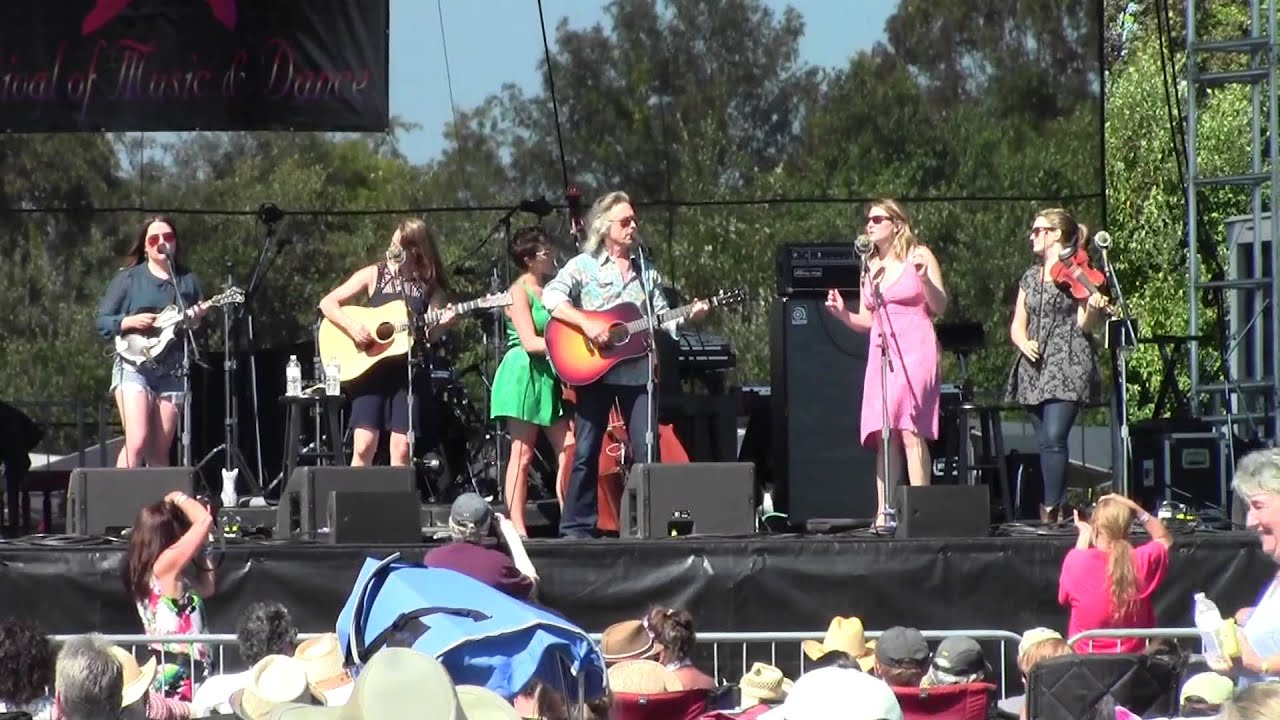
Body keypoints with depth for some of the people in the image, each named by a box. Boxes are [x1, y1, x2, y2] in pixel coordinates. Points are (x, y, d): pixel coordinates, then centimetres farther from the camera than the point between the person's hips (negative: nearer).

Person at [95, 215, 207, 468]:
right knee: (137, 441, -19)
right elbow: (102, 322, 3)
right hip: (134, 367, -3)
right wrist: (130, 322, -14)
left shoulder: (188, 281, 14)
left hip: (173, 372, 3)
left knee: (159, 453, 2)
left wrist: (199, 318, -3)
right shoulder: (128, 279, 5)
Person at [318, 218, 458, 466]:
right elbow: (327, 303, 2)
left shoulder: (430, 286, 5)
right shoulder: (375, 275, 3)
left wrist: (443, 323, -21)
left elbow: (431, 334, 0)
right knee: (363, 446, -8)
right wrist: (351, 325, -14)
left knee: (401, 450, -5)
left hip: (408, 371, 0)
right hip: (370, 368, 0)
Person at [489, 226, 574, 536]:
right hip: (525, 374, -8)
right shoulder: (519, 292, -5)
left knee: (567, 450, 0)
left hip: (550, 376, 8)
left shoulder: (549, 290, 17)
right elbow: (530, 342, -15)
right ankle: (518, 529, -7)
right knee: (522, 454, -7)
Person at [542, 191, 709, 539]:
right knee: (586, 452, -1)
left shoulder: (645, 269, 13)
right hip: (594, 370, -3)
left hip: (637, 370, 3)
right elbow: (551, 297, -12)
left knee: (646, 451, -1)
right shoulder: (584, 265, 1)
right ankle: (576, 528, 3)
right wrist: (587, 324, -21)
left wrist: (688, 316, -5)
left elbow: (662, 318, 14)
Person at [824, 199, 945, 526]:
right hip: (882, 352, 6)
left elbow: (940, 308, 0)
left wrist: (925, 280, -17)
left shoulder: (919, 256, 4)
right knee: (883, 434, -1)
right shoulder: (871, 266, 19)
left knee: (910, 429, -16)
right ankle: (883, 514, -3)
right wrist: (842, 314, 1)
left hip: (915, 351, -6)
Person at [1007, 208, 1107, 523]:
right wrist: (1023, 342, -6)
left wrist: (1093, 308, -28)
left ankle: (1051, 507, -17)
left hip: (1067, 366, -6)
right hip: (1035, 366, 6)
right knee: (1046, 442, 4)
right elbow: (1017, 325, 15)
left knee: (1053, 438, -17)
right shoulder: (1031, 277, 17)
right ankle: (1057, 506, 8)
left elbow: (1084, 325, -7)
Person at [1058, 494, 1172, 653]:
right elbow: (1165, 539, 16)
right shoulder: (1143, 561, -9)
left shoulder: (1075, 560, -14)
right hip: (1134, 657, 1)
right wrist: (1135, 510, 8)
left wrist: (1084, 534, 11)